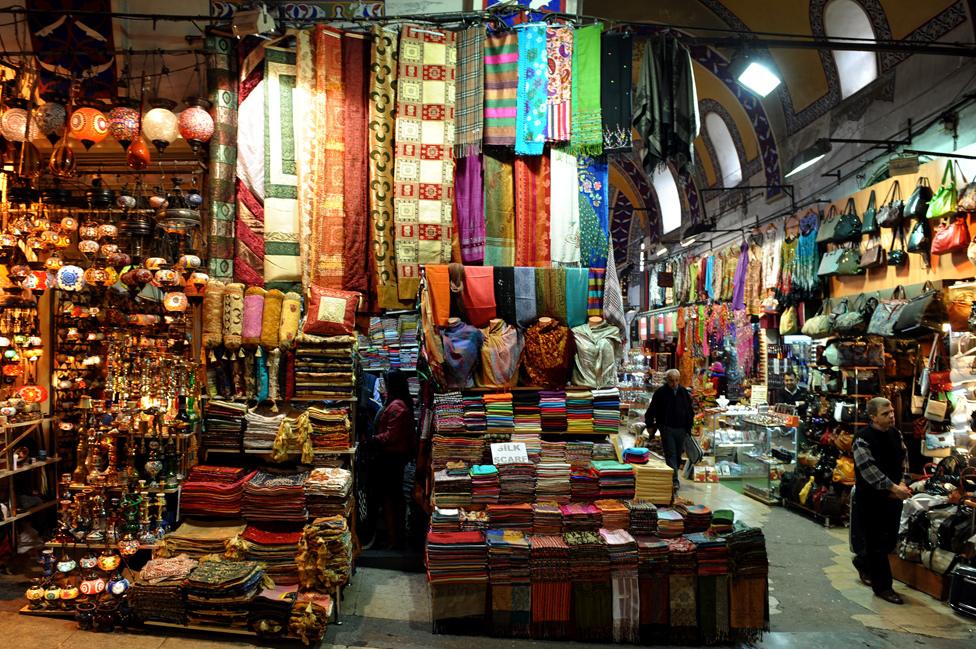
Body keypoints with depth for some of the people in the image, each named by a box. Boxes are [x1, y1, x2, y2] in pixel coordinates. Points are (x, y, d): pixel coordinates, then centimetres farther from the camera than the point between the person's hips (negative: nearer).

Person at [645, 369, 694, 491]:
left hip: (681, 429, 4)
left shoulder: (684, 392, 5)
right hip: (667, 429, -4)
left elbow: (690, 411, 14)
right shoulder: (660, 392, -4)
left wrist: (688, 428, 12)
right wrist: (650, 425, 0)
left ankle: (672, 476, 25)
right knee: (670, 455, -10)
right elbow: (651, 410, 1)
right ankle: (674, 481, -14)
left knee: (678, 455, 11)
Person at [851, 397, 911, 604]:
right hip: (870, 498, -7)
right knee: (876, 543, 0)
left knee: (890, 540, 16)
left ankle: (862, 562, 41)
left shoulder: (896, 434, 4)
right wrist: (893, 488, -25)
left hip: (893, 497, 7)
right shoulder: (863, 439, -18)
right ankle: (882, 586, 13)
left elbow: (903, 459, 10)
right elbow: (868, 470, -23)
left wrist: (902, 483, -5)